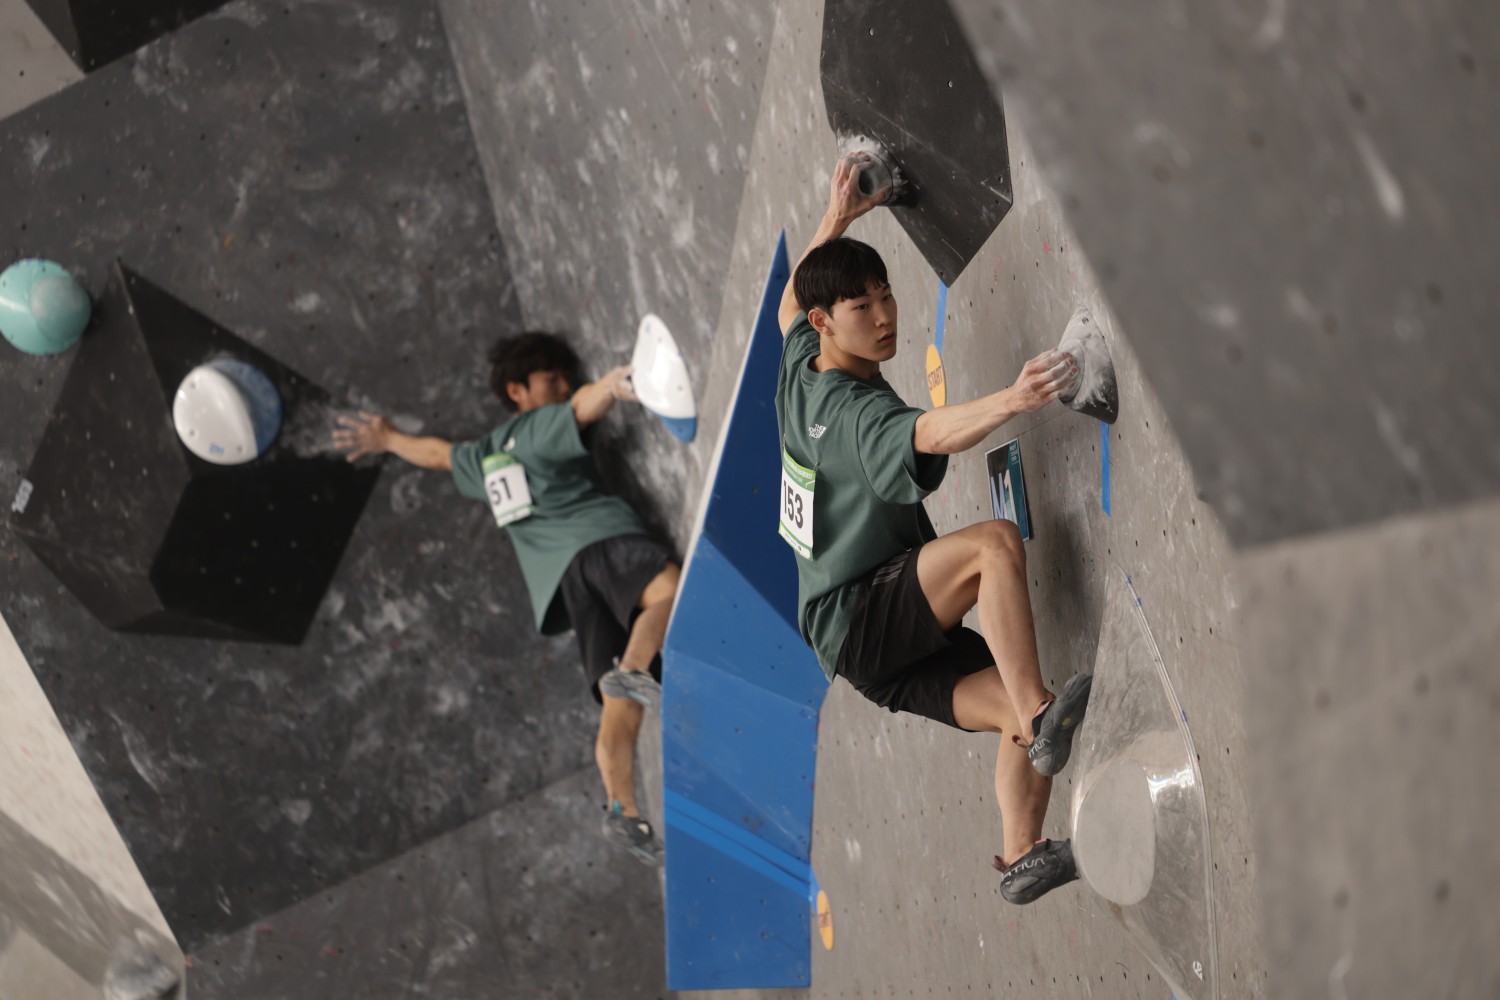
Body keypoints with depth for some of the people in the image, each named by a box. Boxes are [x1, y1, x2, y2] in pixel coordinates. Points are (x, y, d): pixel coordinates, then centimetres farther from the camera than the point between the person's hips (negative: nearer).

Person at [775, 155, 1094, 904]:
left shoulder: (800, 369, 9)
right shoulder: (853, 410, -19)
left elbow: (790, 303, 33)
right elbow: (931, 433, -42)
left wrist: (835, 220, 36)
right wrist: (1013, 400, -59)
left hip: (887, 645, 10)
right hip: (856, 618, -10)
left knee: (1021, 713, -4)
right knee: (995, 542, -31)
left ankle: (1020, 857, -3)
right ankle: (1043, 718, -34)